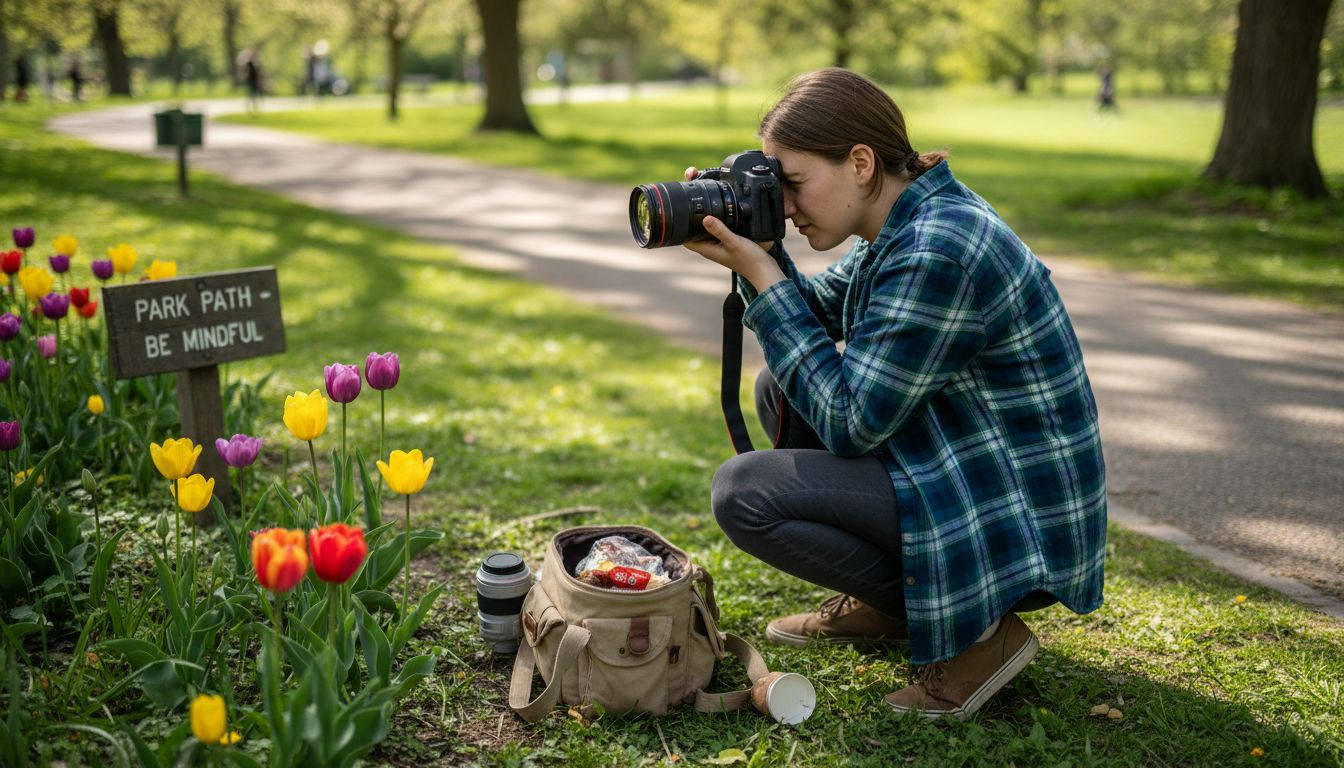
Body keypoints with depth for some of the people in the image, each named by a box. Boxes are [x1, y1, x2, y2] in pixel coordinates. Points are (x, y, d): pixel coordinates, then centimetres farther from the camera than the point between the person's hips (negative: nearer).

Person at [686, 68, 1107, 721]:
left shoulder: (936, 253, -27)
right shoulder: (909, 223, 3)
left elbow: (849, 425, -23)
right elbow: (820, 315, 15)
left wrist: (763, 277, -19)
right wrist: (755, 253, -3)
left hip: (1021, 526, -10)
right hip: (961, 465, 10)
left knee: (741, 492, -17)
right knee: (780, 387, 14)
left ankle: (977, 629, -7)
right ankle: (882, 605, 18)